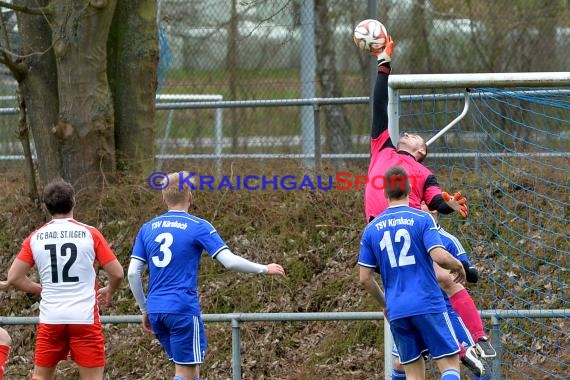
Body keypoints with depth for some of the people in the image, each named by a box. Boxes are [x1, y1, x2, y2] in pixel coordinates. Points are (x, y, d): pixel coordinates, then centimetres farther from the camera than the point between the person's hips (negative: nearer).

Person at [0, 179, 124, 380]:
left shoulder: (35, 238, 3)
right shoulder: (90, 234, -3)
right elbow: (117, 273, -2)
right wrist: (108, 292, 19)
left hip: (50, 318, 2)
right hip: (85, 317, -2)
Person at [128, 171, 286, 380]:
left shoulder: (147, 229, 10)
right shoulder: (198, 227, -3)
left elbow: (133, 273, 7)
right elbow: (230, 261, -10)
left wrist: (145, 310, 17)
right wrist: (264, 269, 4)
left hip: (156, 310, 6)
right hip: (183, 309, -6)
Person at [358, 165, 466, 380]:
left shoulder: (372, 229, 9)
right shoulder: (422, 219, -3)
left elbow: (365, 278, 8)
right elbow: (440, 257, -15)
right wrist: (458, 266, 6)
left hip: (396, 312, 4)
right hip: (428, 305, -4)